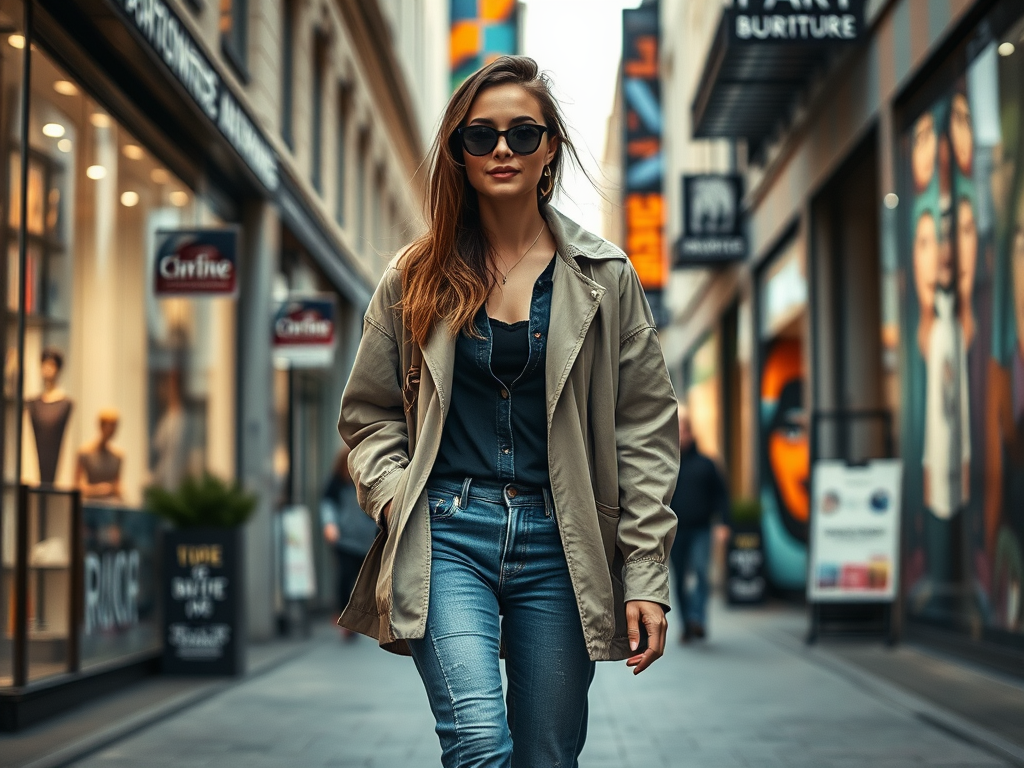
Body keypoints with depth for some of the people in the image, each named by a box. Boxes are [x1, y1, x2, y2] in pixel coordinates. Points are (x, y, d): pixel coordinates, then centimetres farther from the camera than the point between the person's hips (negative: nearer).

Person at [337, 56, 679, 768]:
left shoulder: (605, 276, 6)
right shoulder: (418, 277, 8)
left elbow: (646, 429, 5)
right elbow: (369, 412, 15)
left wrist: (647, 575, 0)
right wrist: (394, 495, -4)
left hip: (560, 543, 1)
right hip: (447, 537, -1)